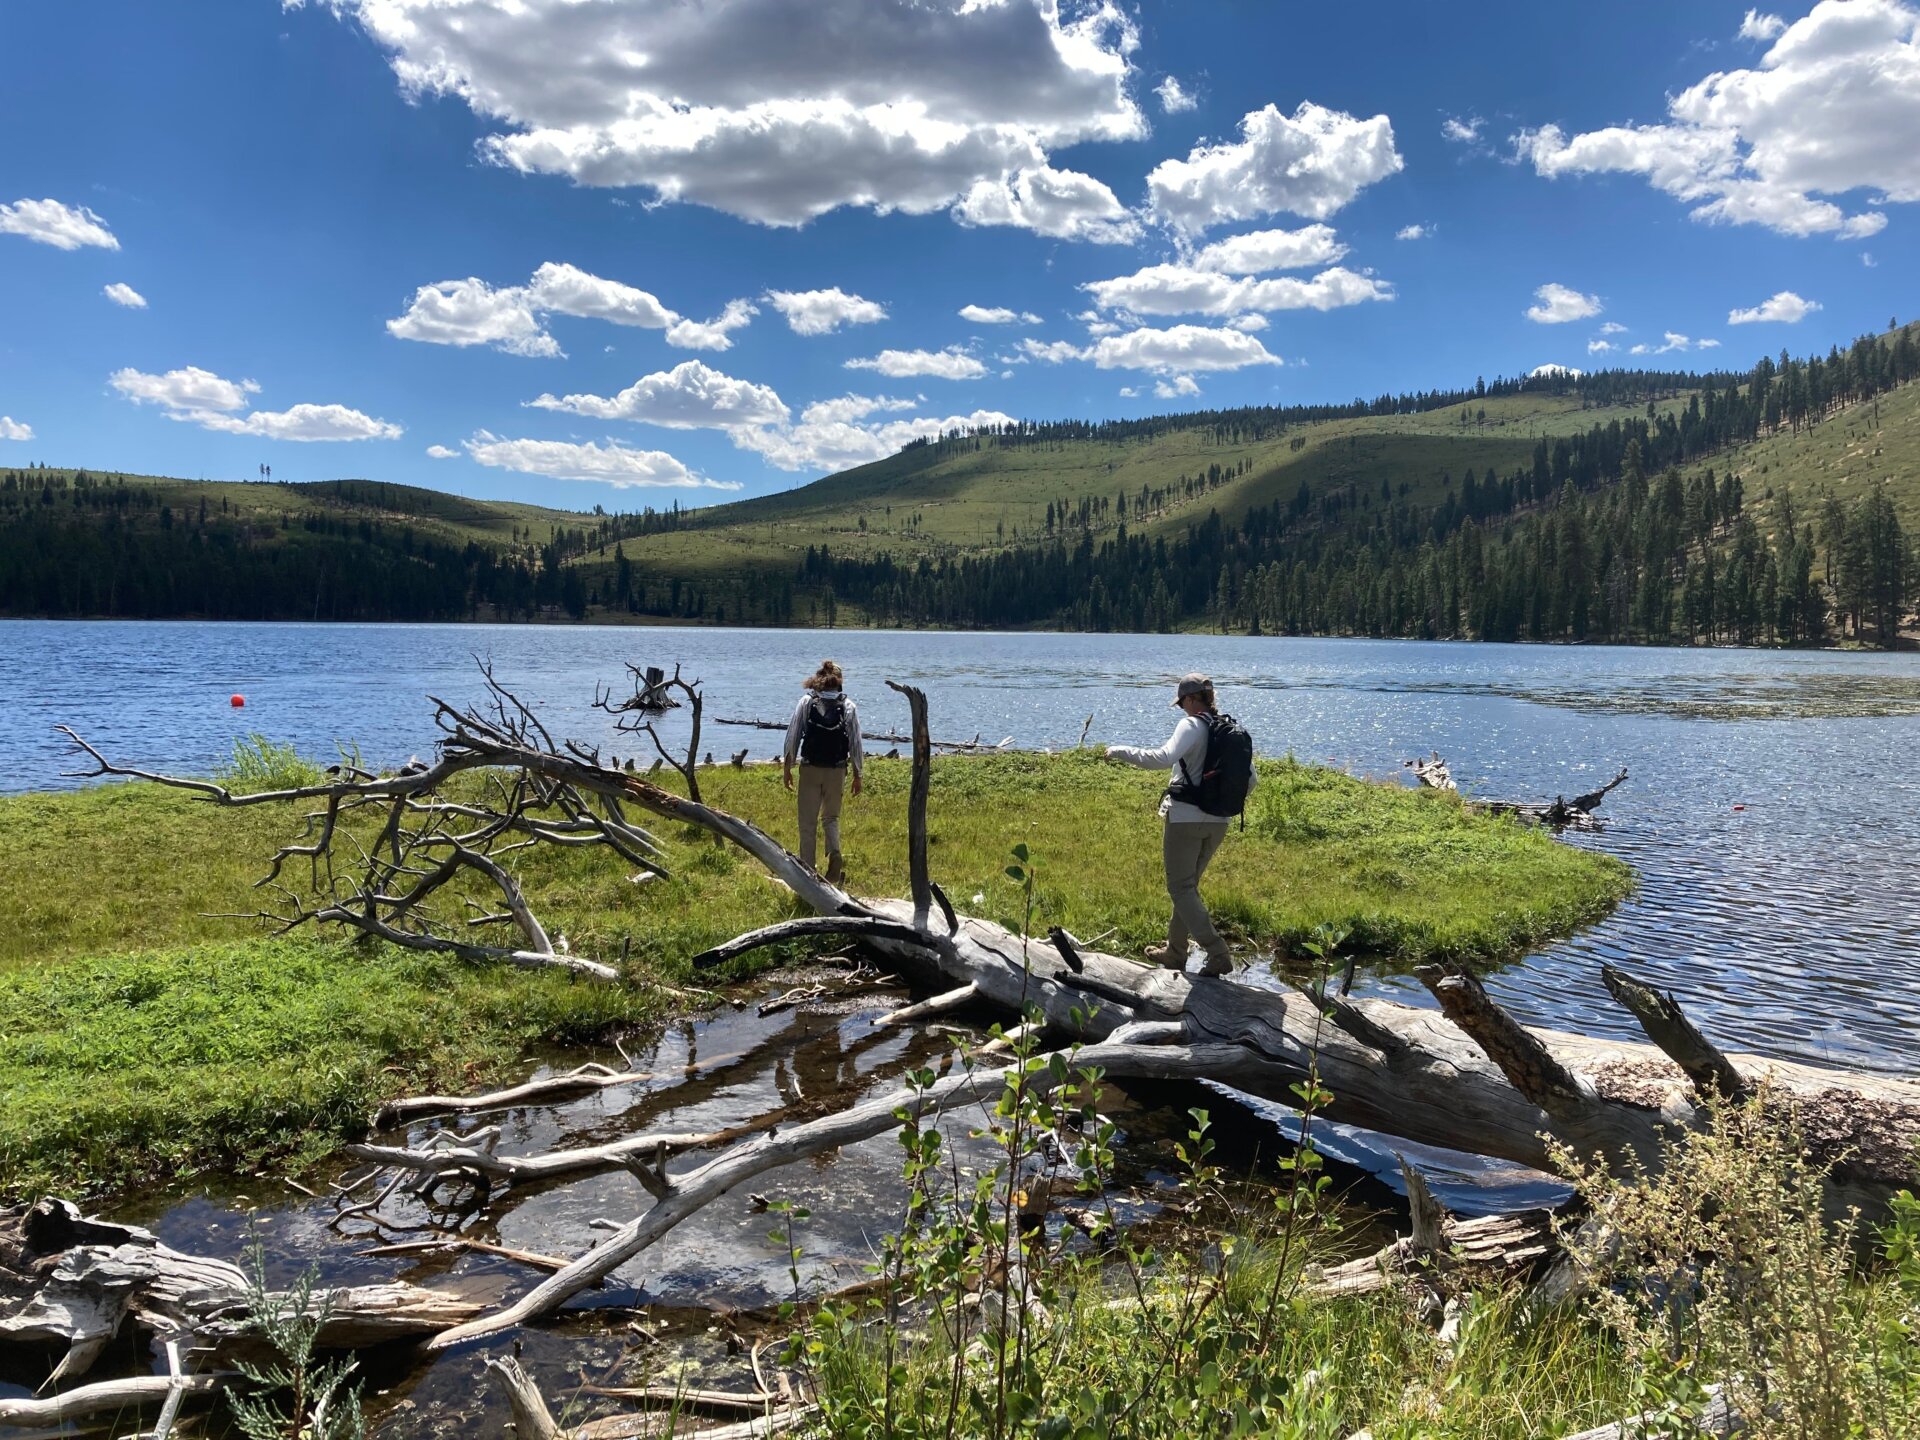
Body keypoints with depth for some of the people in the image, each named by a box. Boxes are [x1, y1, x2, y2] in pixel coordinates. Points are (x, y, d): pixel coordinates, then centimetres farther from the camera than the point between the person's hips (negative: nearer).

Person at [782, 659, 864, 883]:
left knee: (807, 822, 7)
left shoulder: (806, 702, 0)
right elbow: (855, 742, 1)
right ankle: (835, 855, -8)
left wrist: (787, 768, 6)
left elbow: (793, 736, -1)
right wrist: (857, 774, 8)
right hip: (837, 770, 1)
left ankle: (807, 869, 7)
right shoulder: (848, 706, 1)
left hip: (810, 769, -1)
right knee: (831, 817, 17)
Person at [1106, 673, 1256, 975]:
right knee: (1188, 885, 20)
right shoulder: (1235, 732, 9)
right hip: (1218, 823, 8)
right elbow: (1250, 780, 11)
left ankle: (1218, 954, -10)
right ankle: (1174, 953, 29)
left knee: (1181, 888, 0)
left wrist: (1121, 751, -18)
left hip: (1186, 818, -8)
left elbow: (1163, 758, -27)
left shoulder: (1193, 726, -12)